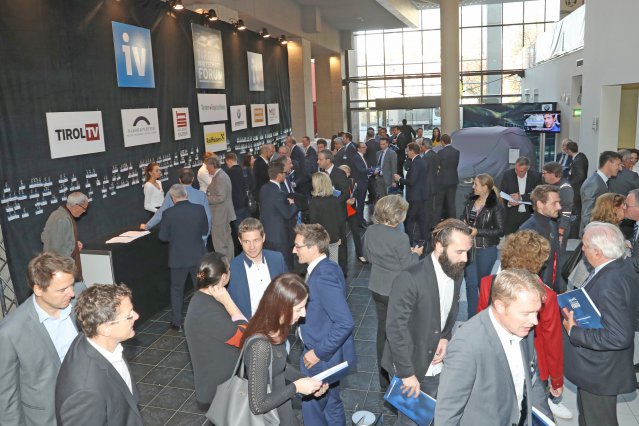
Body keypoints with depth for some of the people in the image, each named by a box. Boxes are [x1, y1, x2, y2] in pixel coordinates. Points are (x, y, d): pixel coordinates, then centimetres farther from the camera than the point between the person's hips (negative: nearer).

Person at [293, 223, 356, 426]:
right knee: (331, 402, 24)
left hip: (321, 357, -9)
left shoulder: (323, 276, -27)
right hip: (327, 352, 9)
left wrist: (318, 352, -22)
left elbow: (345, 323, -31)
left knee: (313, 409, 9)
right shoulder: (325, 267, 2)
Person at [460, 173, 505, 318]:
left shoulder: (495, 206, -15)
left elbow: (500, 230, -14)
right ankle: (472, 317, 20)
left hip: (486, 250, -4)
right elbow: (463, 217, 15)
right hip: (469, 247, 4)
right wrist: (463, 224, -8)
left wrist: (478, 231, -19)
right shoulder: (471, 201, 1)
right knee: (471, 283, 8)